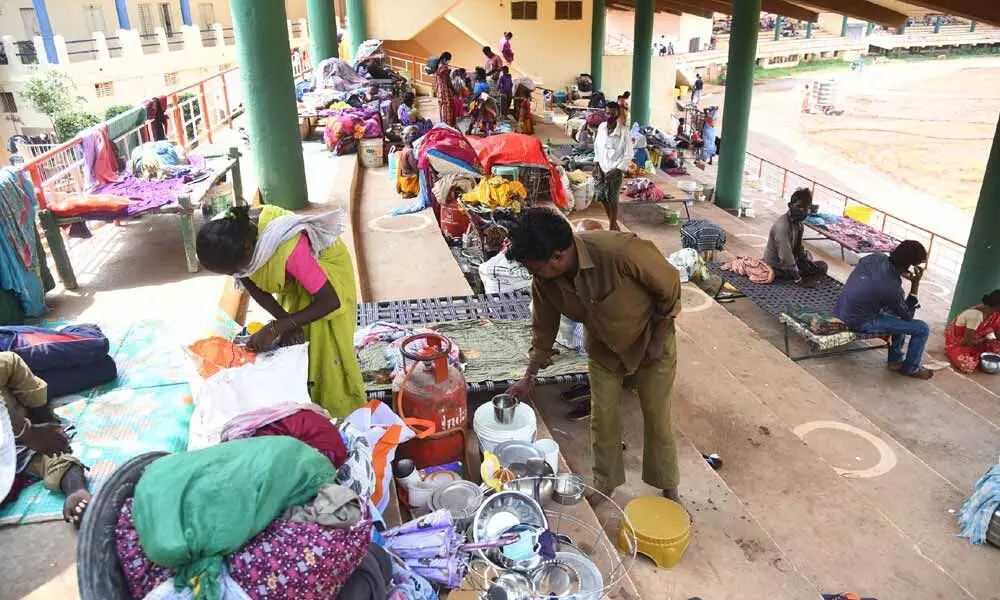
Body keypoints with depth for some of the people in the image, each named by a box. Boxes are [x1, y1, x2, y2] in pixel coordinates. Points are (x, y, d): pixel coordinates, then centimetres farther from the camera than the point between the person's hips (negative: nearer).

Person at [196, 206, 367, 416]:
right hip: (293, 277, 6)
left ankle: (344, 416, 13)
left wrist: (275, 328, -36)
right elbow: (252, 286, -9)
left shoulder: (288, 249, -44)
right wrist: (284, 321, -23)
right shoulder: (233, 233, -25)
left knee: (326, 347, -4)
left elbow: (330, 301, -36)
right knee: (294, 345, 6)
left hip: (326, 266, -6)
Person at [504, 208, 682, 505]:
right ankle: (604, 486, 34)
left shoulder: (620, 251, -39)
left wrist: (658, 341, -16)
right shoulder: (544, 281, -22)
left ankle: (668, 488, 32)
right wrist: (528, 378, 0)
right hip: (603, 349, 4)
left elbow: (670, 286, -23)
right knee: (602, 419, 10)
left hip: (651, 343, -3)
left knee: (658, 420, 9)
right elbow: (544, 330, -3)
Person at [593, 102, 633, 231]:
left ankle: (612, 228, 13)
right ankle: (613, 223, 32)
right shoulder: (601, 127, 0)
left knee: (612, 200, -1)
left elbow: (628, 155, -12)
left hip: (615, 171, -5)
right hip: (602, 169, 5)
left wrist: (616, 170, -18)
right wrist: (596, 165, 3)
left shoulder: (624, 132, -15)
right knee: (602, 198, 11)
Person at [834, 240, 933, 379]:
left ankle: (895, 359, 36)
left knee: (899, 310, 27)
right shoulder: (892, 287, -27)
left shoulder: (876, 257, -9)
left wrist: (900, 274, 7)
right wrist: (915, 285, -10)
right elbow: (908, 316, -7)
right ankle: (910, 368, 23)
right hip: (858, 322, -8)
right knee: (922, 329, -1)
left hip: (842, 309, 8)